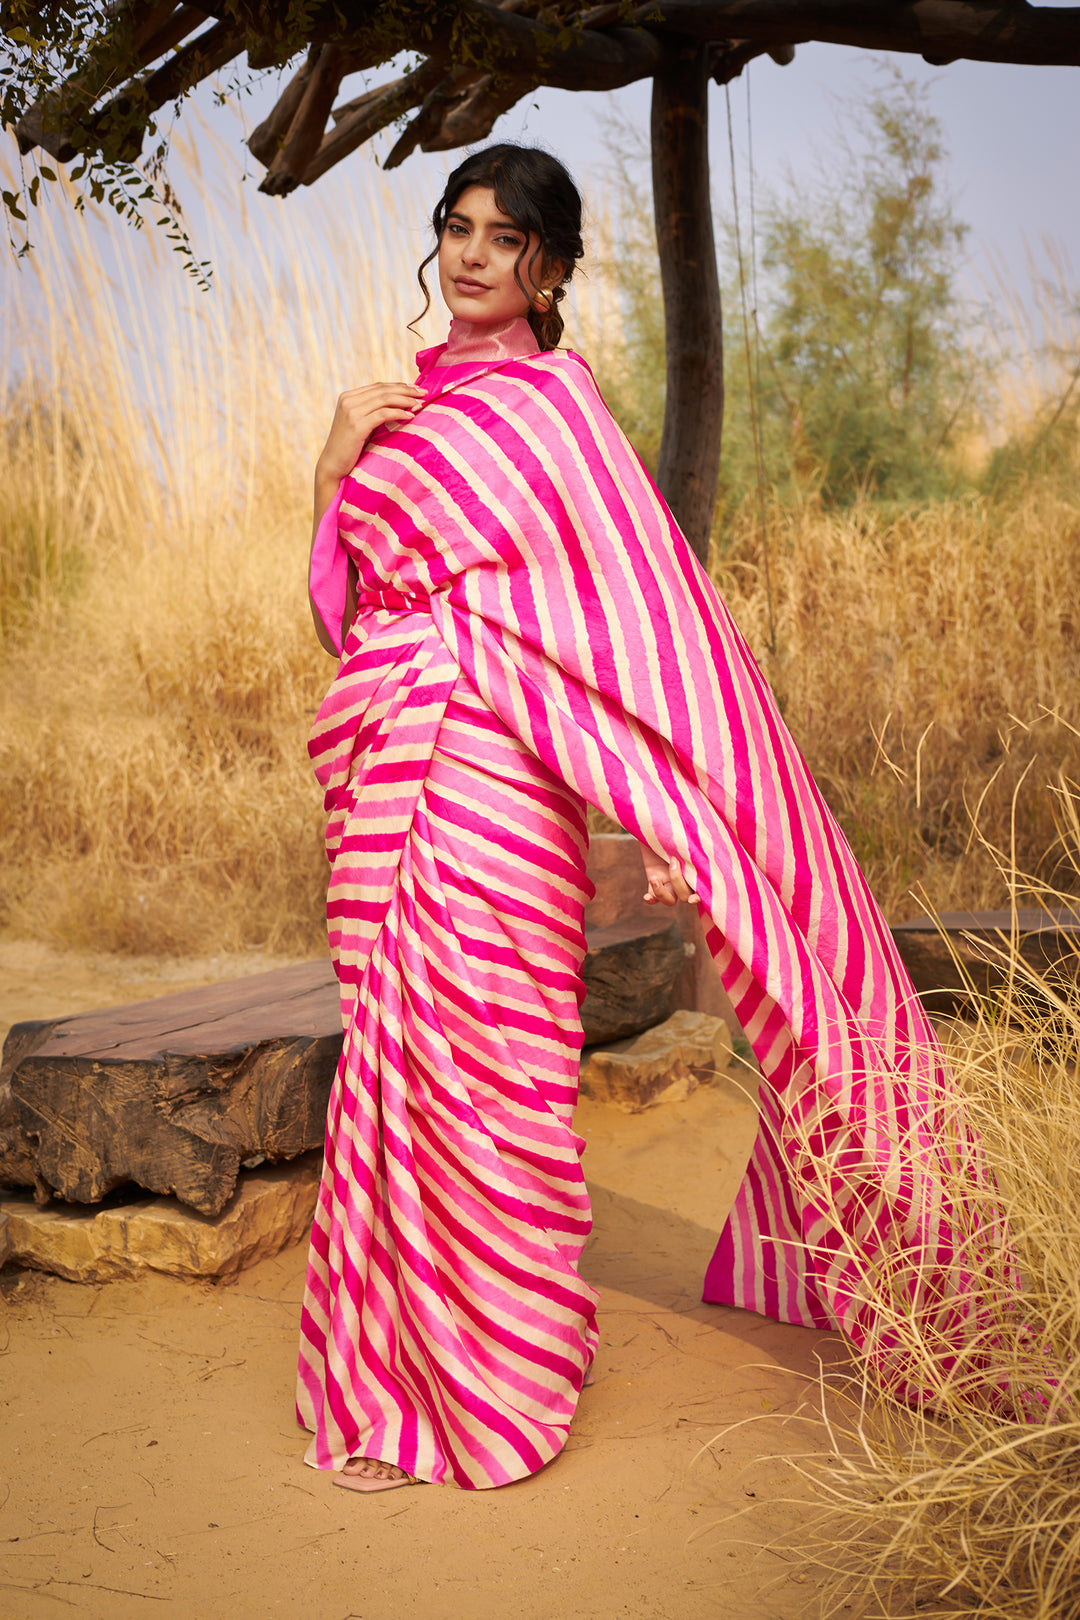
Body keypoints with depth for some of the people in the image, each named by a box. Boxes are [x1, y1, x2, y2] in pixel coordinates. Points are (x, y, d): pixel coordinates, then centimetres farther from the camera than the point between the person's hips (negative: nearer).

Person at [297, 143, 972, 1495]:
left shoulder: (549, 403, -5)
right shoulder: (410, 399, 16)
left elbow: (640, 607, -11)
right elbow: (337, 596, 15)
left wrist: (665, 818, -18)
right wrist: (336, 457, -2)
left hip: (479, 765, -7)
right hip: (388, 773, 7)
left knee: (466, 1057, -3)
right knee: (406, 1054, 12)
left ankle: (465, 1392, 12)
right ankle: (402, 1364, 26)